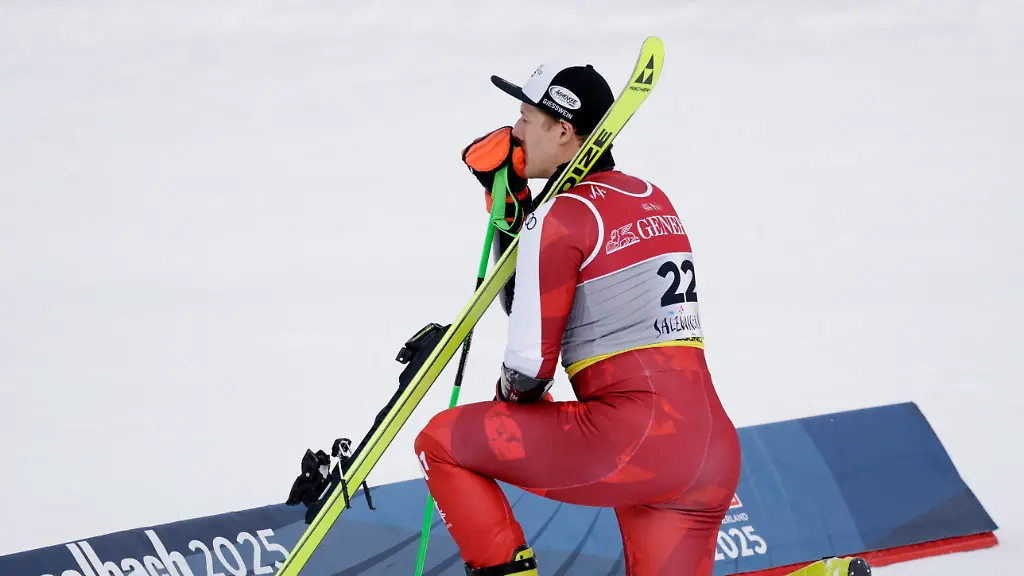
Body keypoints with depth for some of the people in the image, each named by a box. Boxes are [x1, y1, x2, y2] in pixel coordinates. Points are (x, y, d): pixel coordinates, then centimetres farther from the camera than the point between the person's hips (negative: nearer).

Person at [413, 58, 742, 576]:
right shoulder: (653, 200, 18)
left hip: (629, 437, -8)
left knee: (441, 443, 6)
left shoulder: (558, 217, -5)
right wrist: (509, 201, 23)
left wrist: (506, 391, 16)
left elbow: (532, 362, -7)